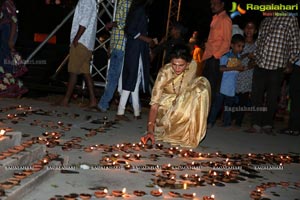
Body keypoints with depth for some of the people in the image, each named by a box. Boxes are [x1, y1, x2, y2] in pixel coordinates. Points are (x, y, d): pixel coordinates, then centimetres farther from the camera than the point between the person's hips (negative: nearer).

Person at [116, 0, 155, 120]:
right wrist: (146, 39, -14)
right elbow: (130, 30, -20)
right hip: (136, 50, -10)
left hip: (136, 50, 10)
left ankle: (137, 112, 18)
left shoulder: (139, 10, 14)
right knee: (132, 79, -8)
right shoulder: (140, 10, -13)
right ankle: (120, 112, -7)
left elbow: (128, 29, 15)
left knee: (135, 79, 11)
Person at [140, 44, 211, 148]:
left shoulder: (193, 66, -19)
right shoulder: (165, 72, -27)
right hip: (166, 102, -2)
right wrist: (150, 130, -41)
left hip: (185, 103, 2)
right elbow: (154, 103, -31)